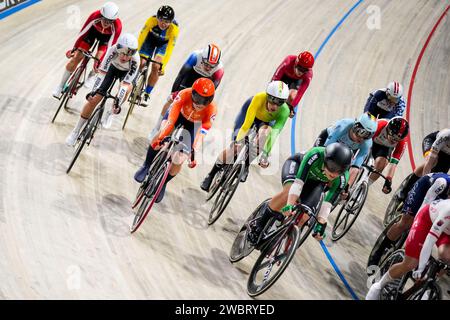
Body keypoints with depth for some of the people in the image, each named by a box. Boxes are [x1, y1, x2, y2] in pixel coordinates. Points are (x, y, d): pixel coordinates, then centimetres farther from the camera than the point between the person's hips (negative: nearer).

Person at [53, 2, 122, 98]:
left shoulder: (117, 26, -39)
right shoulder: (95, 16, -39)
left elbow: (110, 46, -32)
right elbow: (83, 32, -28)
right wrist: (74, 49, -25)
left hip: (107, 36, 0)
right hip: (93, 30, 0)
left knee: (98, 60, -16)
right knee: (76, 58, -5)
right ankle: (61, 86, 7)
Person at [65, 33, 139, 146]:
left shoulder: (135, 60, -38)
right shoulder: (113, 50, -38)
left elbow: (125, 84, -37)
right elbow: (102, 71, -35)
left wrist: (118, 103, -42)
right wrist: (93, 91, -41)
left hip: (126, 72, 0)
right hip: (112, 68, 0)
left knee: (127, 89, -35)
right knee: (94, 99, -10)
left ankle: (114, 109, -1)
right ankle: (76, 131, 5)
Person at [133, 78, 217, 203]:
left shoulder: (211, 109, -34)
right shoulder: (184, 95, -37)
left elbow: (201, 134, -34)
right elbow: (171, 120, -39)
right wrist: (160, 137, -50)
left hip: (193, 124, 0)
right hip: (179, 114, 0)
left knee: (179, 161, -10)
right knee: (162, 131, -32)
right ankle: (146, 166, -9)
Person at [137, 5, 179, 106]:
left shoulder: (174, 28, -37)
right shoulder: (152, 20, -36)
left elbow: (169, 49, -33)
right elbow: (141, 37, -31)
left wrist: (163, 66, -33)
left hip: (164, 43, -1)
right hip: (151, 38, 1)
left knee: (156, 67, -15)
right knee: (141, 63, -12)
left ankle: (146, 95, -1)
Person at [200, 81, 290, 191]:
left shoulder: (284, 111, -34)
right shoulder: (259, 98, -39)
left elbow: (275, 133, -37)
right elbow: (247, 122, -41)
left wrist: (265, 154, -43)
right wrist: (238, 141, -50)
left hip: (267, 121, 1)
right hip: (249, 112, -1)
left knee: (265, 132, -34)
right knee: (236, 146, -16)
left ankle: (246, 165, -15)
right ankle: (212, 174, 0)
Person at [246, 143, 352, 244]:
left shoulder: (342, 179, -32)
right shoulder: (316, 154, -41)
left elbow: (328, 202, -26)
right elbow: (299, 181, -43)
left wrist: (321, 222, -31)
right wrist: (289, 205, -51)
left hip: (315, 182, 2)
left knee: (305, 215, -21)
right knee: (289, 192, -36)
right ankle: (259, 224, -20)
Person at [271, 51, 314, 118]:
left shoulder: (308, 75, -38)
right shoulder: (288, 62, -42)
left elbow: (300, 93, -35)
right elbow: (275, 78, -38)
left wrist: (291, 107, -38)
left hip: (296, 80, 0)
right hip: (284, 75, 0)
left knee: (292, 97, -23)